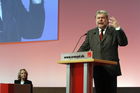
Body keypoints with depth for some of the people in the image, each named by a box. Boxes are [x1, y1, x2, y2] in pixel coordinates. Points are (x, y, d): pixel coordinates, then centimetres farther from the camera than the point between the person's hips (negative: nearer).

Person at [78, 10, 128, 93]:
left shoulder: (114, 31, 4)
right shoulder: (90, 33, 15)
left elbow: (124, 43, -9)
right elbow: (84, 48, 12)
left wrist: (118, 28, -19)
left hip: (110, 68, -3)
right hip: (97, 69, 3)